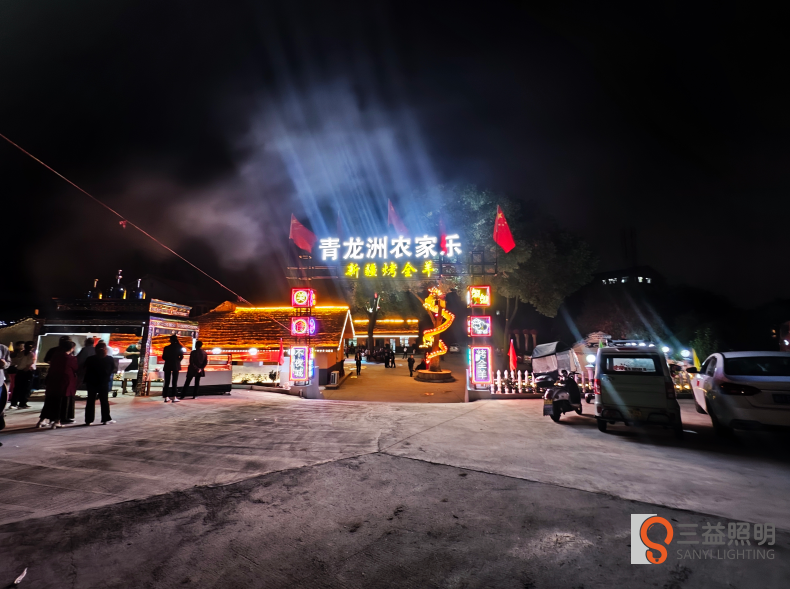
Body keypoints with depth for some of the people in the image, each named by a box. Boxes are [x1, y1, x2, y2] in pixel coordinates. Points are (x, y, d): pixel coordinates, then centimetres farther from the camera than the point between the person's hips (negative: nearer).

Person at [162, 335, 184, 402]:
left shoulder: (166, 348, -3)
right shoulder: (179, 347, -4)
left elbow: (163, 357, -1)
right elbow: (181, 357, -7)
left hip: (167, 366, 1)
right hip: (176, 366, -1)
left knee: (167, 382, 8)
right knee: (174, 382, 2)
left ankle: (166, 397, 9)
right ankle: (174, 397, -1)